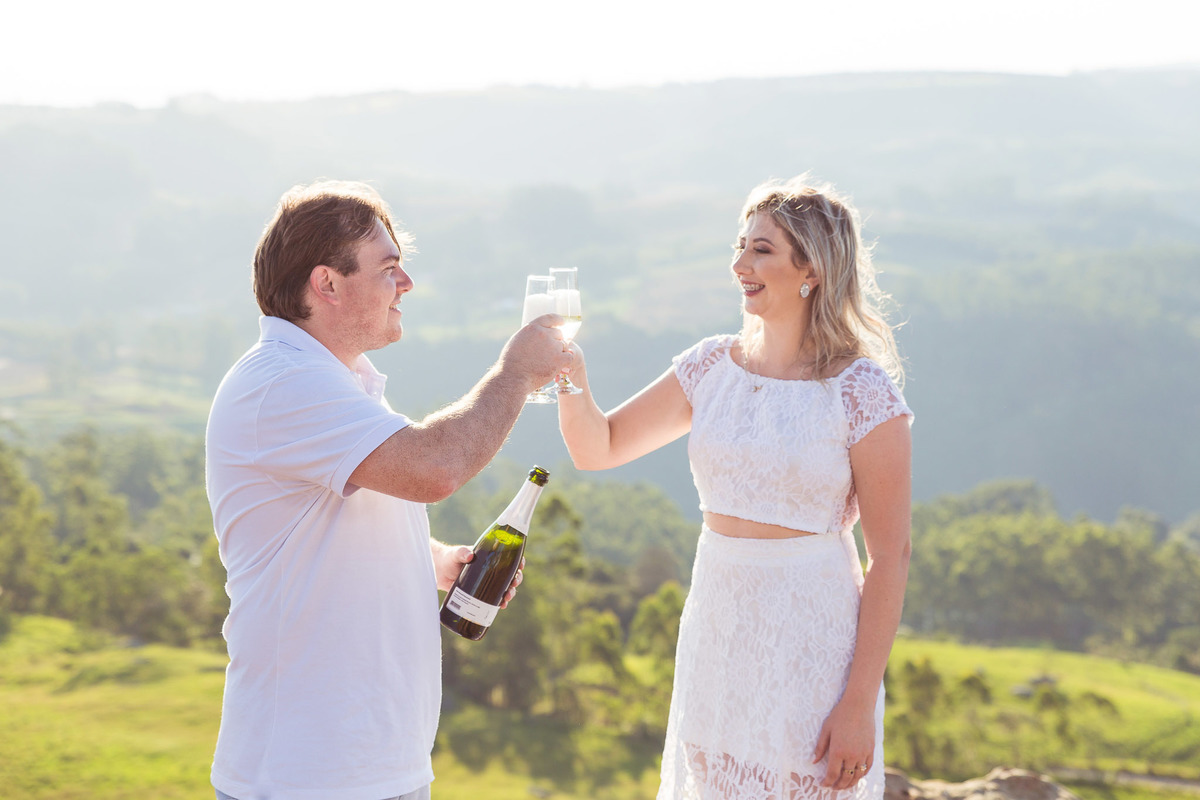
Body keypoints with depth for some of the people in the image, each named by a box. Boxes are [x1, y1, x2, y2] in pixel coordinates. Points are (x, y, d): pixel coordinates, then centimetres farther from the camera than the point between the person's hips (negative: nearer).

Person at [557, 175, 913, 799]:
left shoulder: (861, 391, -12)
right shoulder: (712, 366, 5)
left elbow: (890, 555, -12)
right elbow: (597, 449, 9)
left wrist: (860, 703, -15)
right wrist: (572, 379, -12)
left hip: (810, 646, -5)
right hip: (714, 628, 5)